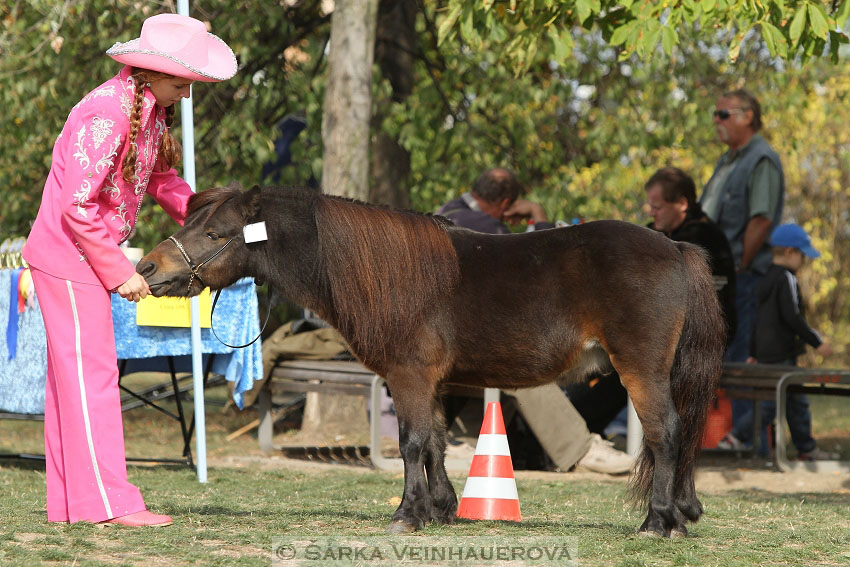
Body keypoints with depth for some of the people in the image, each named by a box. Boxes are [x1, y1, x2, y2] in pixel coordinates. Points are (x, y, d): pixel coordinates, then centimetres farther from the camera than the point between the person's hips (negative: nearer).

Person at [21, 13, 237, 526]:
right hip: (69, 256, -10)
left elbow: (162, 179, 16)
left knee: (72, 375, 11)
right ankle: (109, 502, -6)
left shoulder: (151, 109, 5)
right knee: (90, 371, -8)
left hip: (88, 254, 10)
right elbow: (78, 206, -25)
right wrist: (120, 272, -20)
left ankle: (69, 501, 16)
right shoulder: (107, 116, -25)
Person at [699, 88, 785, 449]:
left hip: (745, 275, -9)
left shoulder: (762, 160, -10)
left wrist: (739, 268, -17)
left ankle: (742, 433, -7)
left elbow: (761, 220, -18)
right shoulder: (729, 161, 21)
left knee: (739, 354, -9)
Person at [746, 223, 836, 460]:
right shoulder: (786, 279, -14)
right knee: (771, 403, -8)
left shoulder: (766, 279, 15)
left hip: (766, 352, 10)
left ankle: (806, 448, 19)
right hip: (780, 354, -10)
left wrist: (753, 352, 26)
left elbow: (759, 319, 20)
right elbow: (792, 317, -20)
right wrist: (817, 342, -12)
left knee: (797, 401, 14)